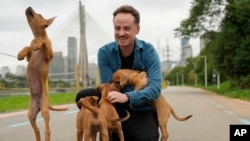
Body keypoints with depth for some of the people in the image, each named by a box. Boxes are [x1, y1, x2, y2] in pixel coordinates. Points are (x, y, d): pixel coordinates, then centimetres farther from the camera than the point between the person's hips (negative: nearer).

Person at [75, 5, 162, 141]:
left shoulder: (148, 51, -12)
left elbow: (155, 88, -22)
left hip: (142, 108, -2)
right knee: (83, 96, -22)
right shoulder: (104, 52, -8)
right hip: (117, 106, 3)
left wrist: (127, 97, -38)